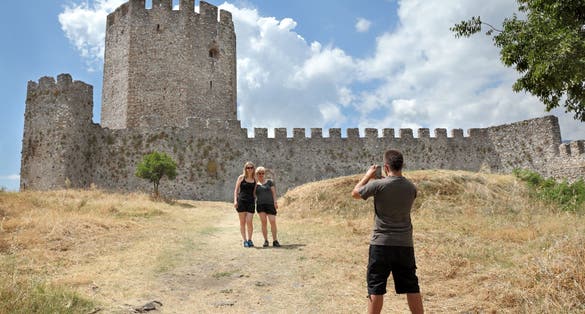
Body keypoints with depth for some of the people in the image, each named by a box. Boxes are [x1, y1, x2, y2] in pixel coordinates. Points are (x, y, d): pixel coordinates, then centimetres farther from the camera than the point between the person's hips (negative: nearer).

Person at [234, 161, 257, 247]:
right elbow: (236, 190, 3)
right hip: (241, 201, -1)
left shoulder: (255, 179, 11)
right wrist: (235, 200, -7)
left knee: (249, 222, -7)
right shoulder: (241, 177, 4)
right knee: (242, 222, 3)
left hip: (251, 202, 1)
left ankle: (250, 239, 11)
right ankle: (244, 240, 11)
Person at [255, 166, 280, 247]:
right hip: (260, 204, 1)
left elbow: (274, 192, 3)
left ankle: (275, 241, -4)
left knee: (273, 222, -10)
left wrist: (275, 202, -8)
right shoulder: (255, 185, 15)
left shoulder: (269, 181, 10)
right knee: (263, 222, -5)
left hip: (270, 204, -1)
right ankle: (266, 241, 2)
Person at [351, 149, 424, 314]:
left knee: (376, 287, 5)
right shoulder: (411, 188, 1)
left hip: (381, 244, -4)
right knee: (412, 287, 13)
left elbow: (355, 193, 2)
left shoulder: (379, 185, -13)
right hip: (405, 244, 4)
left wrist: (368, 175, 14)